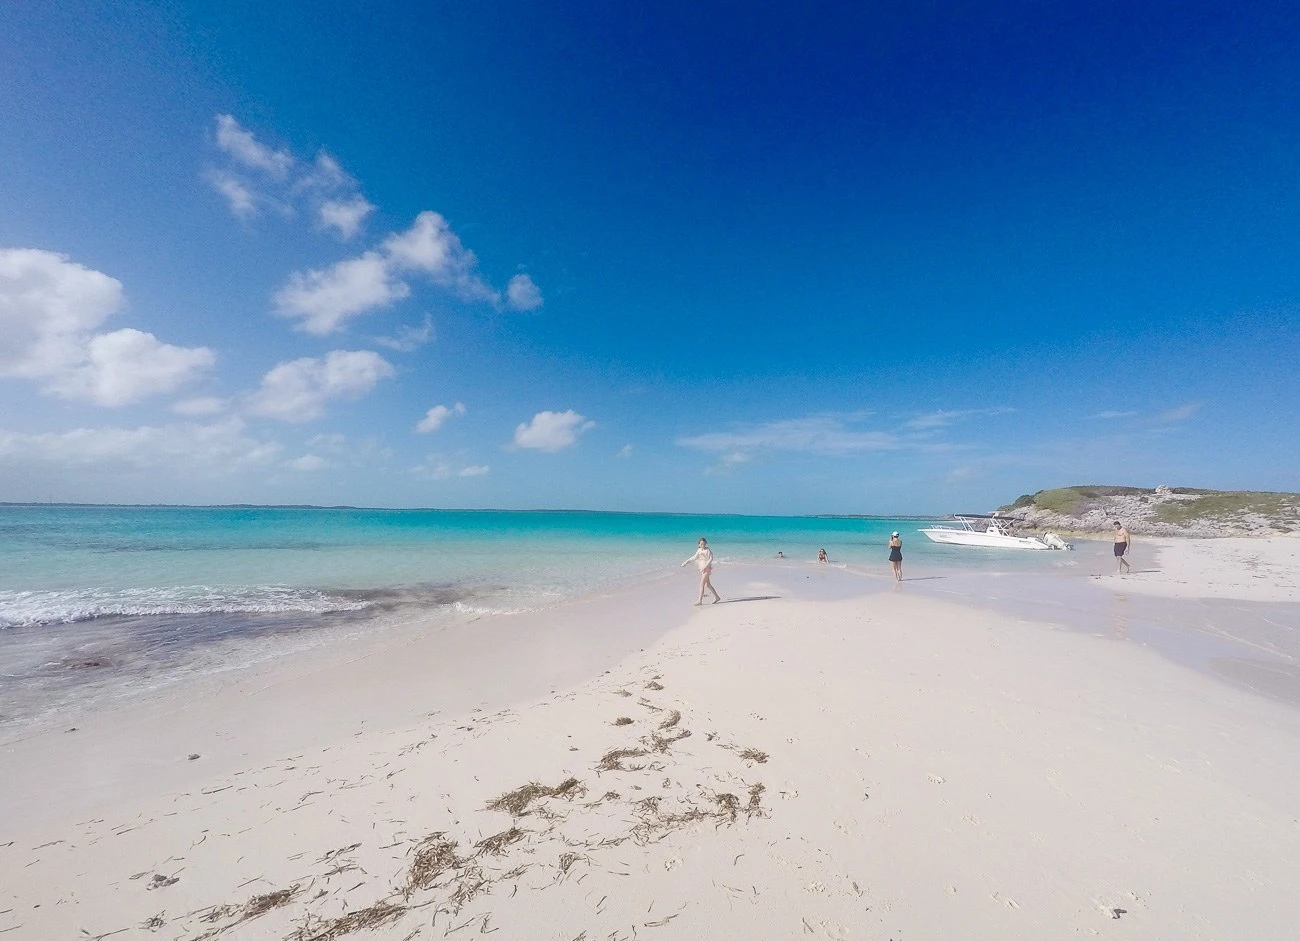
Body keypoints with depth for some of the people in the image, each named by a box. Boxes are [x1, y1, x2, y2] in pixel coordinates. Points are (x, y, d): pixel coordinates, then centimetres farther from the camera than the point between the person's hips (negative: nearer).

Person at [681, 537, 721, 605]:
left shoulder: (708, 550, -12)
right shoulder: (699, 550, 8)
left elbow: (711, 559, -19)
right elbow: (694, 557, 19)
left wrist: (705, 566, -29)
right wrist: (686, 562, 16)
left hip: (707, 569, -8)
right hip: (702, 569, 8)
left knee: (702, 584, -10)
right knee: (708, 585, 15)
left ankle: (700, 600, -7)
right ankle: (717, 597, 28)